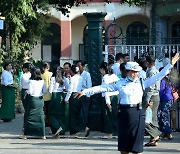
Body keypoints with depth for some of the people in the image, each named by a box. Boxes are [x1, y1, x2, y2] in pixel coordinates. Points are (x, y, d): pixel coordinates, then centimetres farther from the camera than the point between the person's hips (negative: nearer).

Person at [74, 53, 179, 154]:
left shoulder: (142, 83, 8)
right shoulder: (120, 83, 5)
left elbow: (158, 76, 8)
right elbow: (103, 88, 3)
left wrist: (171, 65, 3)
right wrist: (85, 92, 0)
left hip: (138, 113, 0)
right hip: (125, 112, 0)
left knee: (137, 140, 2)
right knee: (124, 141, 6)